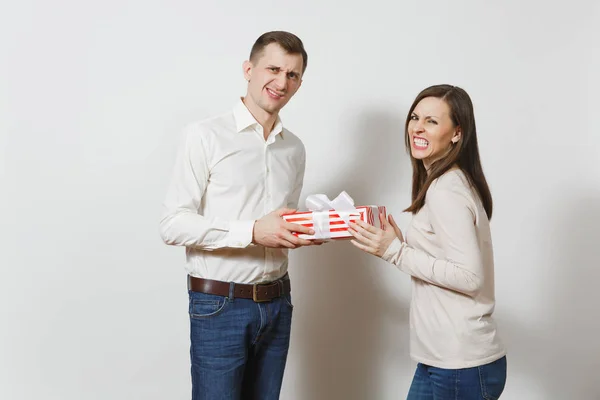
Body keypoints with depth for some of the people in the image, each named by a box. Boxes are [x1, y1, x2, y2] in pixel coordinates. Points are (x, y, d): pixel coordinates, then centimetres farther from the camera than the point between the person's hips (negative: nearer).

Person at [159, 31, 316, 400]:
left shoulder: (295, 149, 11)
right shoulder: (206, 136, -7)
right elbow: (173, 224, -13)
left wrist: (307, 231, -3)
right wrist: (253, 232, -22)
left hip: (277, 303, 5)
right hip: (220, 305, -5)